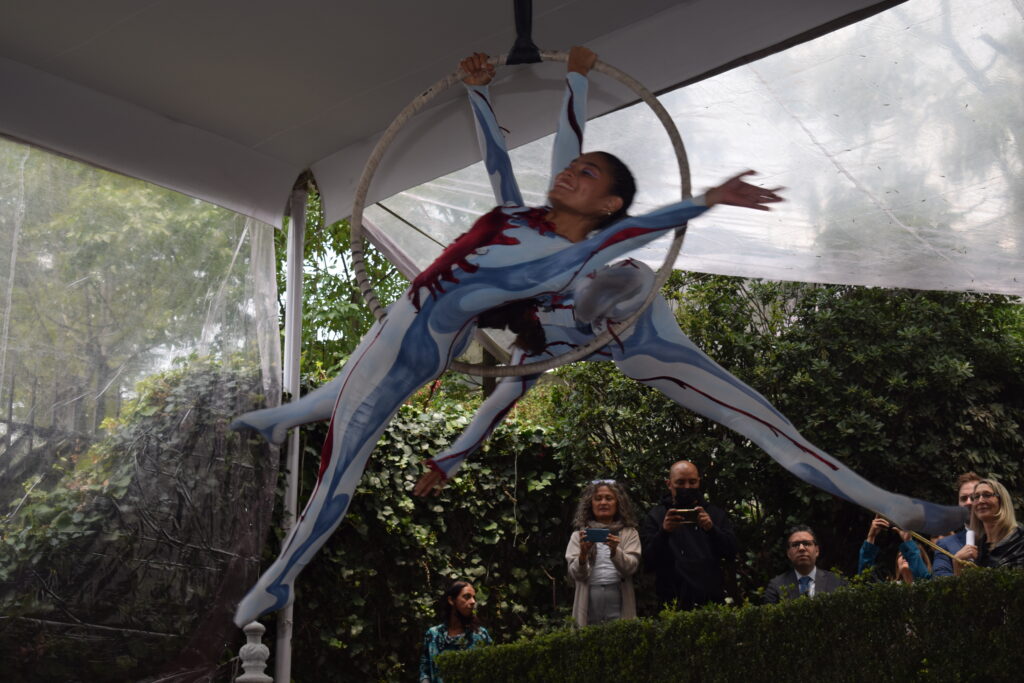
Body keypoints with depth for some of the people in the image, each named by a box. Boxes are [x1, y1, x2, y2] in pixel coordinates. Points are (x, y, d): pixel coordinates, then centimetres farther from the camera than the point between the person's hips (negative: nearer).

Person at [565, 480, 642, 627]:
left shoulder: (629, 533, 10)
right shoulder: (579, 534, 10)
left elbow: (631, 567, -4)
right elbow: (575, 574, 2)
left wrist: (615, 551, -22)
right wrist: (583, 553, -17)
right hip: (588, 600, 0)